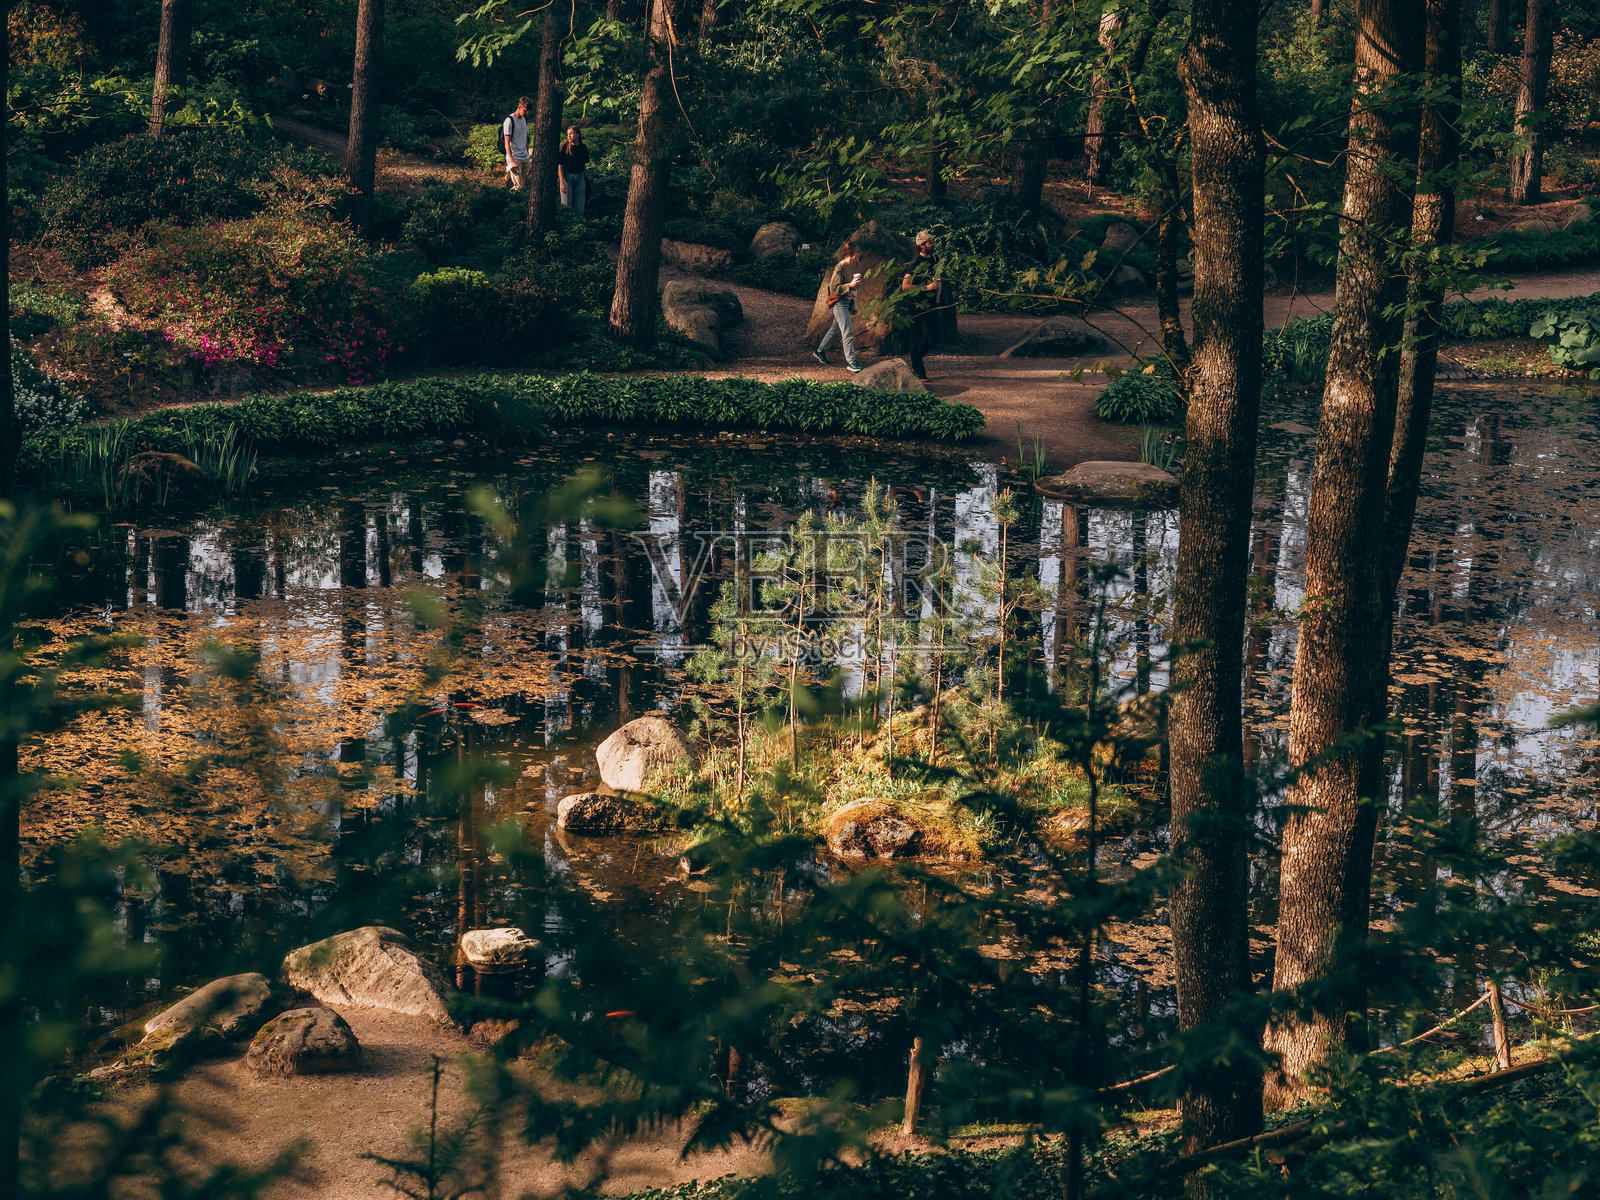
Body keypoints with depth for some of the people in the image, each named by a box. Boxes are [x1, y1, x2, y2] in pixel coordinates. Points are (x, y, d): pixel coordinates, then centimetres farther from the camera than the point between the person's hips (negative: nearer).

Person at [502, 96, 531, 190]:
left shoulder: (524, 119, 13)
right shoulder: (509, 121, -10)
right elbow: (507, 142, -14)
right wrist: (512, 161, -21)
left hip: (525, 159, 7)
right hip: (514, 158, -7)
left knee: (524, 185, 4)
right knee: (519, 187, -14)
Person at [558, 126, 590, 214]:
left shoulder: (583, 148, 4)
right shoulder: (564, 148, -6)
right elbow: (560, 166, -6)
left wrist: (586, 177, 11)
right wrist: (562, 183, -13)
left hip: (580, 177, 3)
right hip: (567, 177, -3)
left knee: (579, 207, 5)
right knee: (566, 206, -3)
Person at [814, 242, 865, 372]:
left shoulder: (854, 265, 8)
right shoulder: (840, 267, -18)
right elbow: (834, 288, -20)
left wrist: (857, 283, 12)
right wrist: (850, 285, -26)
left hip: (849, 302, 9)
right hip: (839, 302, -9)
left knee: (835, 329, 19)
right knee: (848, 332, -11)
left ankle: (820, 351, 35)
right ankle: (851, 361, -10)